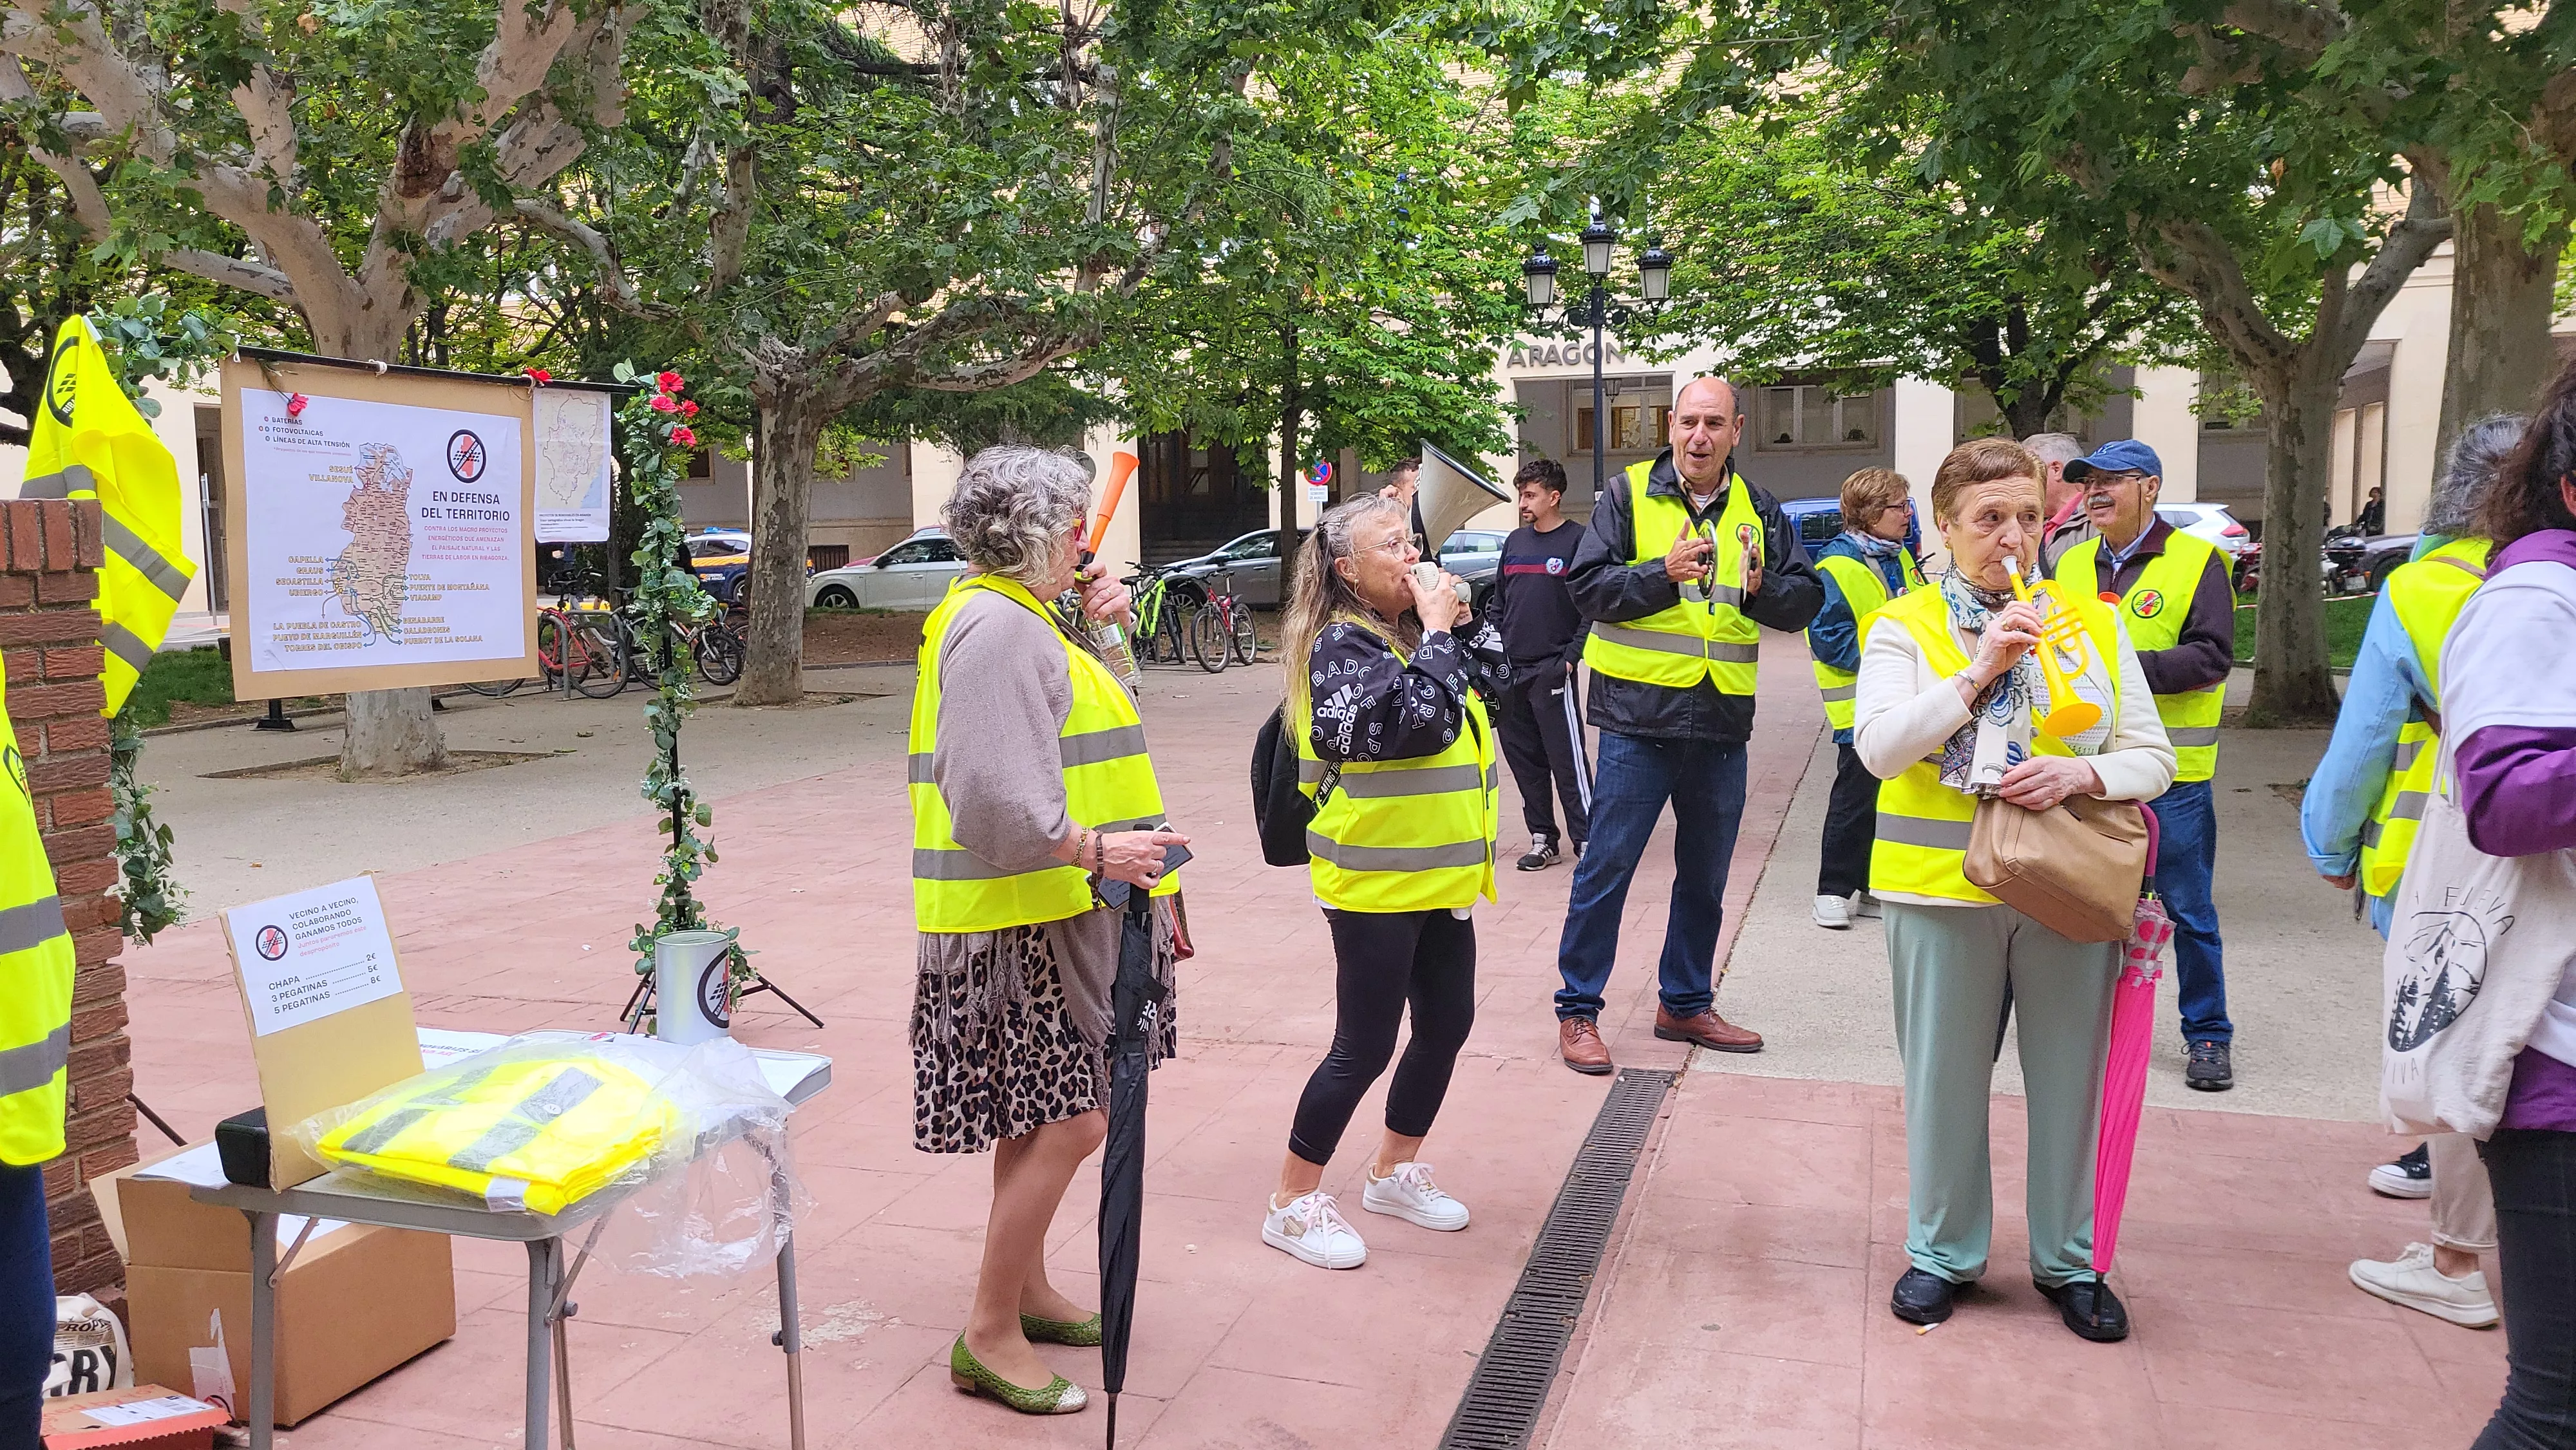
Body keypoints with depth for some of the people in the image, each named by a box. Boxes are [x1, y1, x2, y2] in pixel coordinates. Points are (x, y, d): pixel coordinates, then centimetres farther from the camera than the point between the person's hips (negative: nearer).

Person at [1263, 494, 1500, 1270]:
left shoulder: (1408, 634, 11)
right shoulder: (1342, 645, -17)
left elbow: (1493, 675, 15)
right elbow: (1419, 722, -28)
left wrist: (1458, 625, 2)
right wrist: (1437, 632, -17)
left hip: (1437, 877, 9)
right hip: (1375, 884, -9)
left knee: (1447, 1023, 16)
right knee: (1365, 1047, -2)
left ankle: (1395, 1171, 35)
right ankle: (1294, 1203, 13)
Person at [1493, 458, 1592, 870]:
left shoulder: (1578, 541, -6)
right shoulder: (1515, 541, 14)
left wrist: (1570, 657, -13)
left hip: (1553, 672, -7)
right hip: (1510, 672, 7)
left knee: (1567, 759, -6)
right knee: (1523, 758, 9)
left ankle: (1587, 840, 0)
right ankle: (1543, 840, 18)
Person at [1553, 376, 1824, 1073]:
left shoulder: (1759, 509, 10)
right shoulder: (1629, 496, -1)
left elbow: (1806, 598, 8)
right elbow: (1587, 586, -9)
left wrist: (1761, 588, -12)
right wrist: (1664, 574, -22)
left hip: (1722, 723, 5)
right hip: (1640, 716, -4)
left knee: (1705, 873, 15)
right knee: (1606, 867, -1)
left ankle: (1685, 1002, 30)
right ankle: (1578, 1010, 11)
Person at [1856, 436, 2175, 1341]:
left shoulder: (2093, 622, 8)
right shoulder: (1905, 626, 1)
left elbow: (2153, 758, 8)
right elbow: (1878, 747, -13)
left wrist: (2081, 774, -13)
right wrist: (1979, 670, -18)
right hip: (1942, 888, -2)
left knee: (2069, 1077, 9)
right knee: (1945, 1078, 8)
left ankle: (2068, 1260, 28)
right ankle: (1943, 1251, 26)